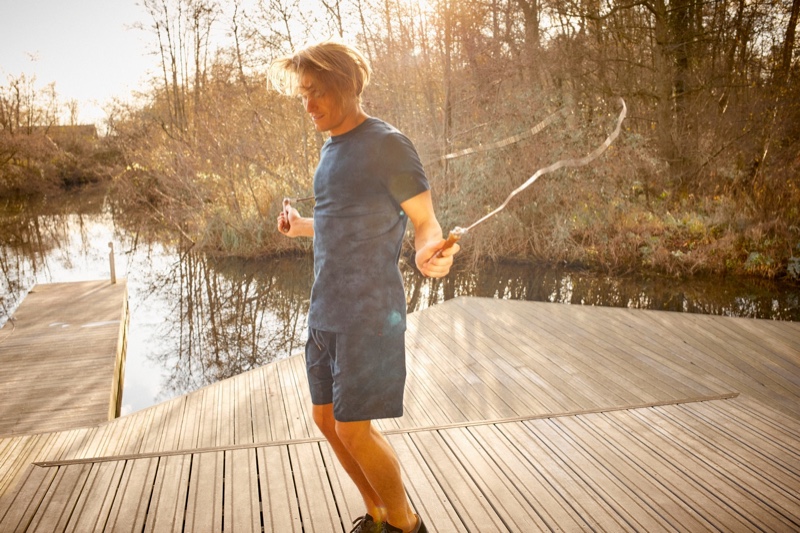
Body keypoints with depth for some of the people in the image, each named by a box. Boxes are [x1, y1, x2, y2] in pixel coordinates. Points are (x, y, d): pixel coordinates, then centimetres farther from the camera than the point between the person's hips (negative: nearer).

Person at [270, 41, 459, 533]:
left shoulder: (388, 144, -10)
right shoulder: (331, 149, 14)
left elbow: (426, 222, -11)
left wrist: (430, 251, -33)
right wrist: (303, 227, 38)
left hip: (370, 313, -9)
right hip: (326, 312, 9)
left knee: (354, 429, -6)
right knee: (327, 420, 12)